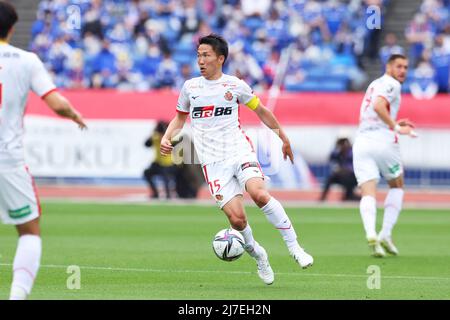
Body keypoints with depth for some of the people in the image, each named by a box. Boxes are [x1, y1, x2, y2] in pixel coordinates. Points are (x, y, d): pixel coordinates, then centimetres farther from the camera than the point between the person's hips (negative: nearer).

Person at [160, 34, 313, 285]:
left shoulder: (235, 85, 4)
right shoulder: (190, 87, 8)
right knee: (236, 218, -13)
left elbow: (261, 111, 16)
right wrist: (167, 138, 4)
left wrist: (284, 138, 21)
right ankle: (258, 256, 14)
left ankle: (294, 246, -17)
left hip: (240, 151, -1)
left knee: (260, 194, -28)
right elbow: (180, 118, 23)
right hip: (212, 161, 1)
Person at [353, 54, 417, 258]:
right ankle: (386, 234, 3)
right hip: (383, 140, -6)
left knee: (368, 193, -7)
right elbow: (378, 106, -20)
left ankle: (371, 234, -32)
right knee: (397, 187, 16)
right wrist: (396, 128, -19)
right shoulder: (391, 84, -1)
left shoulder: (376, 84, 26)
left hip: (362, 141, 6)